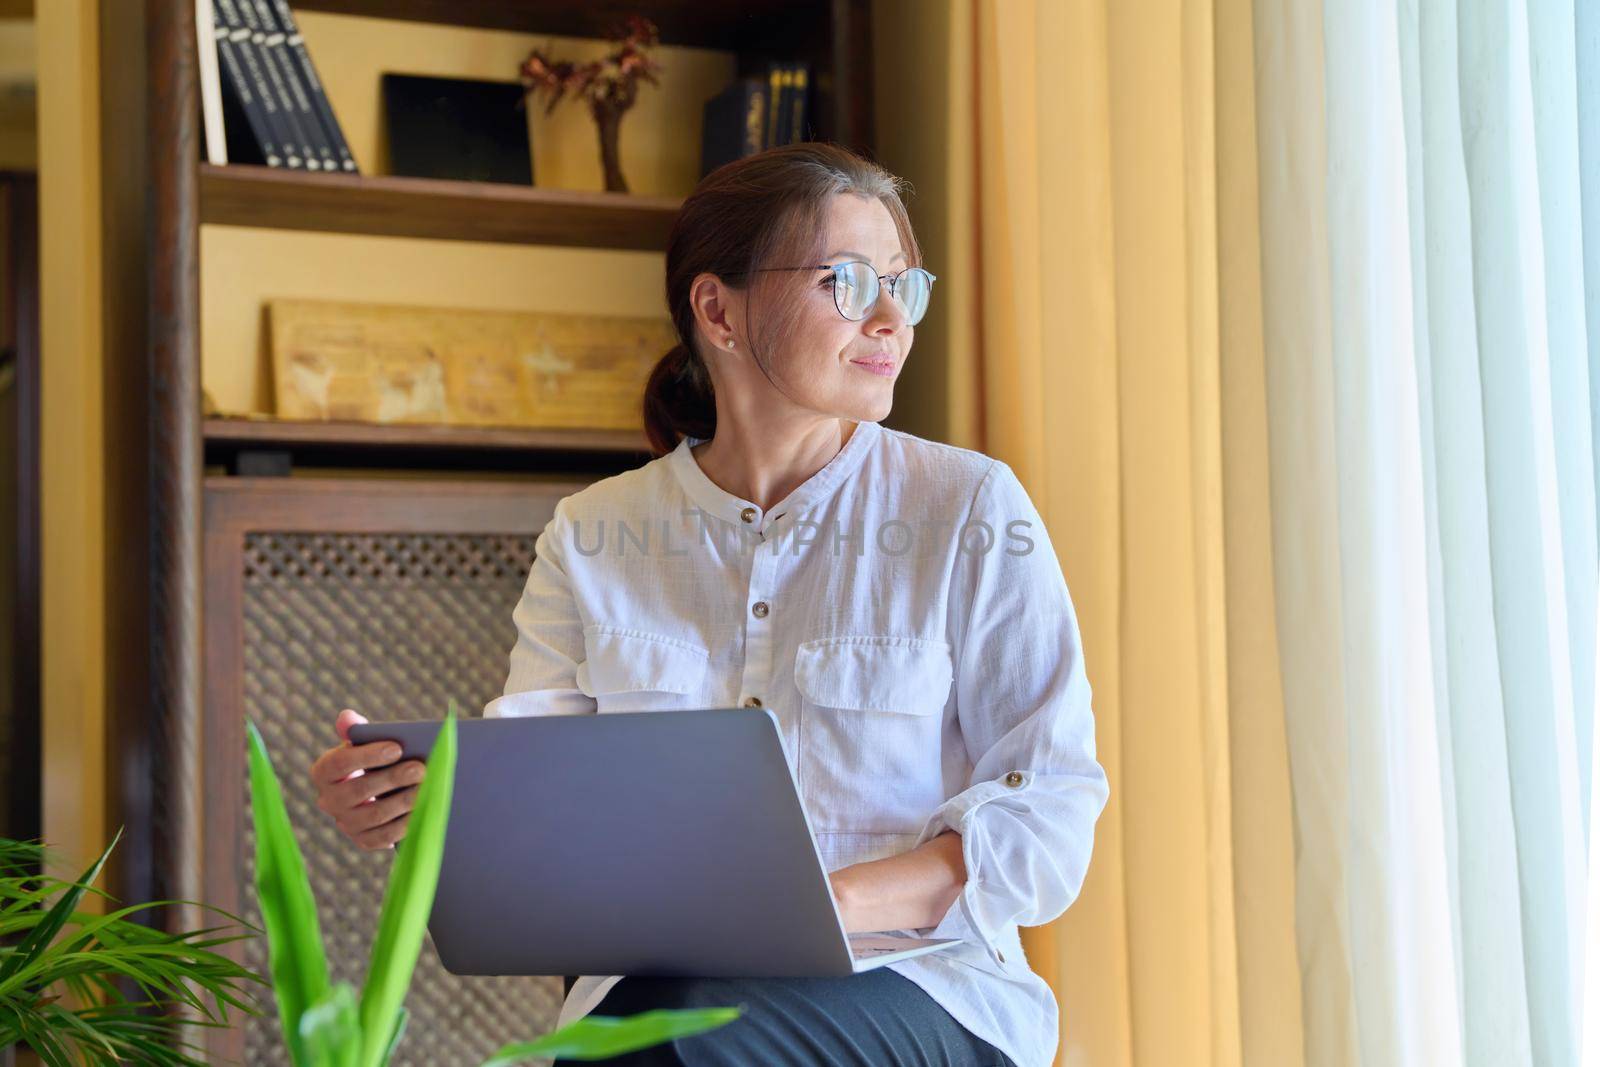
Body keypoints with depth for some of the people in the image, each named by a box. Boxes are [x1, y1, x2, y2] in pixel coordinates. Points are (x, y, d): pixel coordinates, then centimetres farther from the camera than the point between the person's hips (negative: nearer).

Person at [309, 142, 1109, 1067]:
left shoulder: (972, 510, 3)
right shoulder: (593, 538, 10)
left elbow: (1050, 813, -4)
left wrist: (842, 900, -21)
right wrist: (412, 802, -23)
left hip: (914, 985, -1)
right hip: (660, 984, 2)